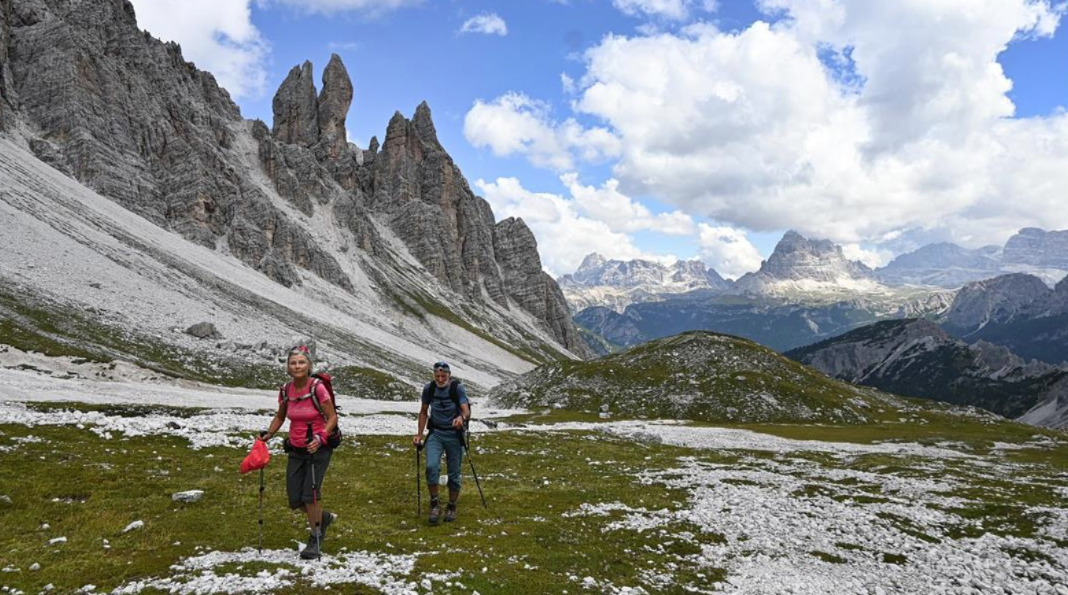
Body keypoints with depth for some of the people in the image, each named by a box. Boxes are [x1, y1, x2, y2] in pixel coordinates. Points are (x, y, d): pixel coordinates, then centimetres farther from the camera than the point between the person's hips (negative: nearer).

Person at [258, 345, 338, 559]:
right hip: (296, 450, 5)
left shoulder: (317, 387, -16)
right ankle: (324, 518, 35)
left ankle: (315, 539, 9)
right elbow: (280, 416, 15)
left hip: (318, 448, -5)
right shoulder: (285, 390, -1)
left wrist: (320, 438, -25)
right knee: (295, 499, 5)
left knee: (310, 494, -13)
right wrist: (268, 433, -1)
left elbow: (332, 418, -11)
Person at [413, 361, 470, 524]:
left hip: (454, 435, -1)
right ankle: (434, 503, -4)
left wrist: (462, 417, -47)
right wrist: (419, 435, 7)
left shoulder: (457, 388, -13)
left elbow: (466, 410, -24)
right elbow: (423, 412, 10)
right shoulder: (428, 389, -4)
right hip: (435, 433, 2)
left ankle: (452, 507, 24)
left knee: (454, 474, 3)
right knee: (431, 466, -21)